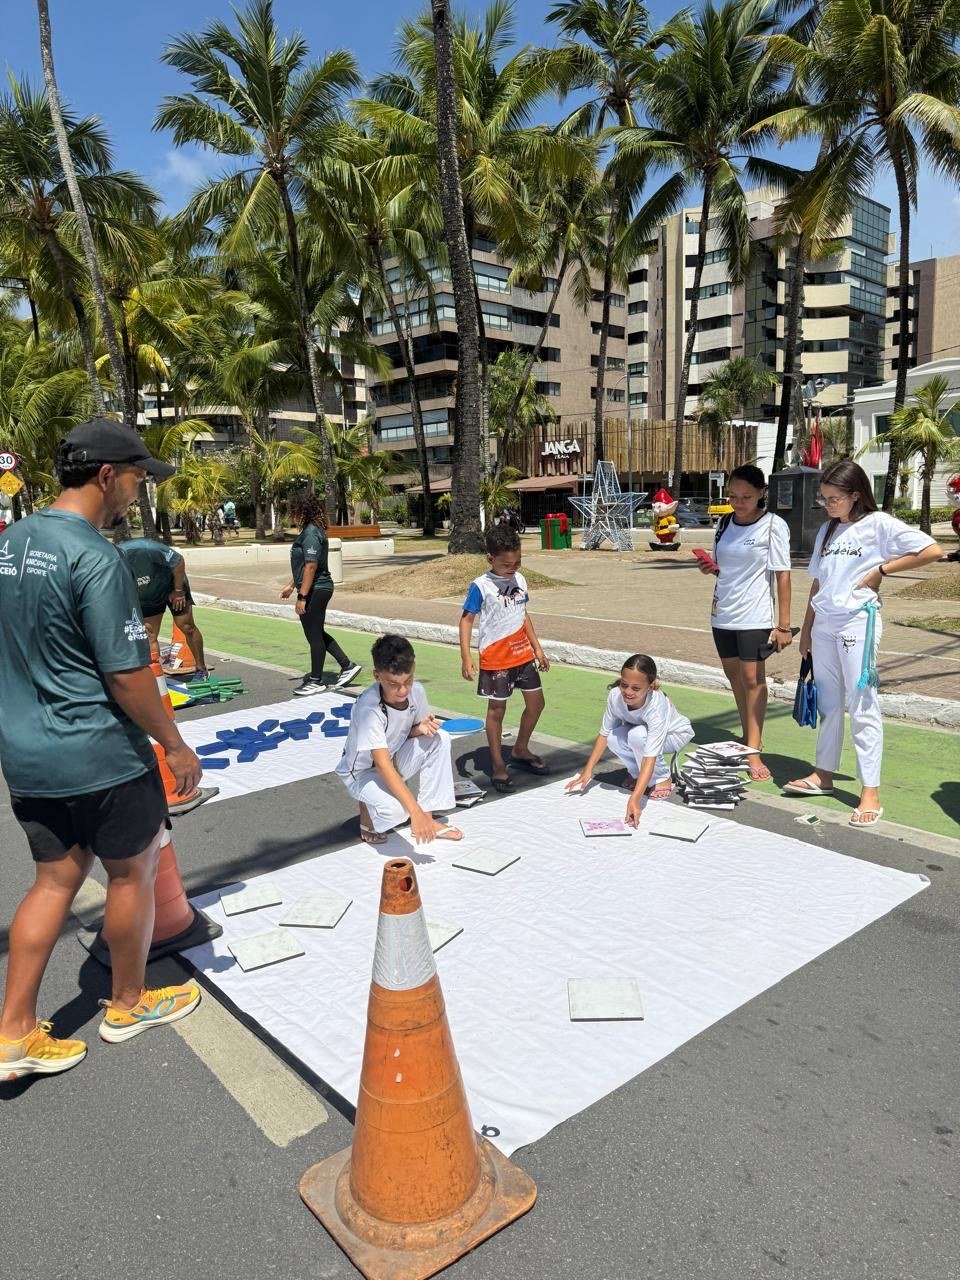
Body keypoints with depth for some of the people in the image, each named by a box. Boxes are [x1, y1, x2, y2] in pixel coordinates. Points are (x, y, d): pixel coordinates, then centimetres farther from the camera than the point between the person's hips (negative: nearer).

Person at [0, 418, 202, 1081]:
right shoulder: (95, 557, -21)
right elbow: (127, 677, -21)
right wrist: (176, 746, -10)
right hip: (98, 756, -8)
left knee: (55, 879, 18)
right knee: (133, 873, 13)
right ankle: (128, 1004, 31)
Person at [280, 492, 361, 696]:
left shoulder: (311, 534, -19)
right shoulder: (309, 531, 13)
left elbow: (311, 566, -23)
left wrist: (302, 597, -22)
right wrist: (291, 585, 26)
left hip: (315, 591, -10)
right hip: (318, 590, 10)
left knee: (314, 635, 1)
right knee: (316, 634, 18)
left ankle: (316, 681, 13)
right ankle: (347, 666, 23)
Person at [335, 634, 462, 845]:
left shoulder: (416, 691, -16)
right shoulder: (368, 708, -34)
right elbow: (383, 765, -39)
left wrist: (421, 728, -20)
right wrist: (415, 811, -46)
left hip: (395, 759, 6)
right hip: (362, 773, -6)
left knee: (439, 738, -17)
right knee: (395, 808, -35)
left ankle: (429, 817, -7)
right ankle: (367, 807, 3)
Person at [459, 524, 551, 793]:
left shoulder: (519, 579, 4)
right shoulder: (481, 586, -14)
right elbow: (466, 620, -13)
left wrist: (537, 649, 15)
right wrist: (466, 657, -22)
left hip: (523, 654, 6)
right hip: (496, 658, -6)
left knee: (536, 702, 12)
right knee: (496, 709, 4)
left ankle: (520, 751, 32)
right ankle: (498, 765, 17)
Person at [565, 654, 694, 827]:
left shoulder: (656, 707, -41)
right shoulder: (615, 695, -28)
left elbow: (650, 757, -46)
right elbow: (604, 733, -16)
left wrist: (634, 799, -55)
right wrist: (588, 770, -23)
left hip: (674, 733, -4)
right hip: (641, 731, 4)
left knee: (637, 735, -35)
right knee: (614, 738, -28)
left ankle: (661, 778, -10)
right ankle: (637, 774, 0)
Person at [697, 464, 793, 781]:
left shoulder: (773, 526, -9)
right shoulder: (723, 523, 7)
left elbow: (782, 575, -10)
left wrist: (784, 624, -12)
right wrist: (708, 567, -5)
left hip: (755, 615, -6)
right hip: (722, 613, 6)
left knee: (753, 678, -5)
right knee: (733, 674, 13)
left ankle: (753, 752, 0)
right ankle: (748, 737, 28)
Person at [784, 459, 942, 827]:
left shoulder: (879, 524, -5)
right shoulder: (827, 530, 14)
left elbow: (932, 550, -12)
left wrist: (881, 569, -11)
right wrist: (806, 629, 17)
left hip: (857, 623, -7)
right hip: (824, 625, 7)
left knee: (862, 707, -5)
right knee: (828, 703, 14)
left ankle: (870, 793, -1)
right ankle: (823, 775, 26)